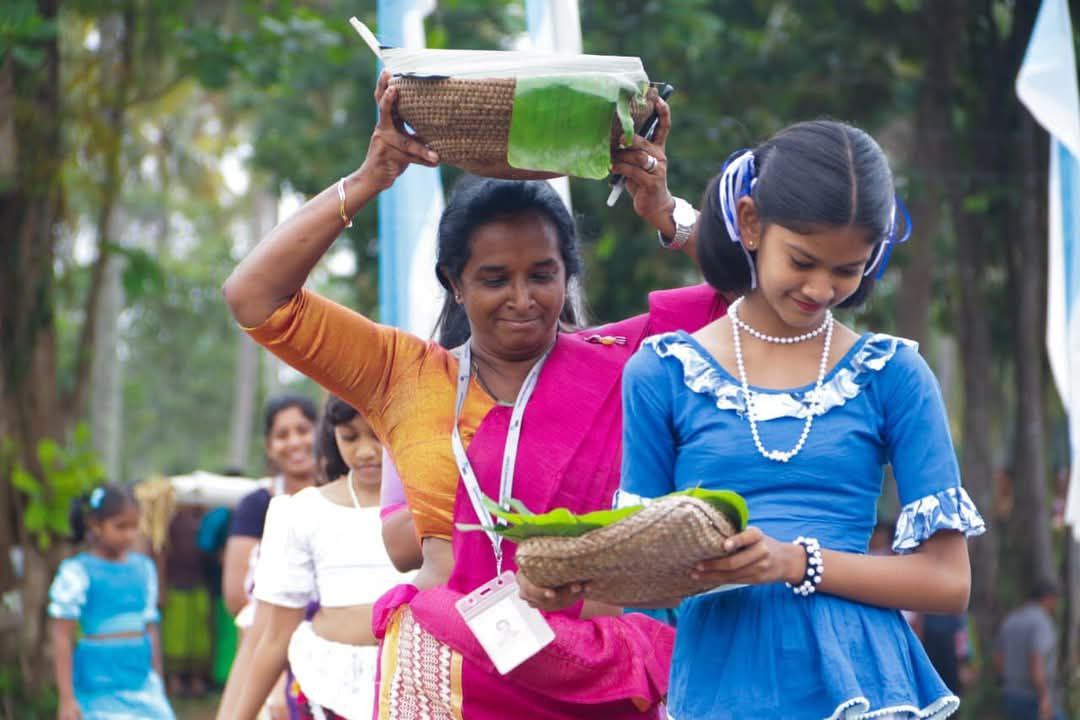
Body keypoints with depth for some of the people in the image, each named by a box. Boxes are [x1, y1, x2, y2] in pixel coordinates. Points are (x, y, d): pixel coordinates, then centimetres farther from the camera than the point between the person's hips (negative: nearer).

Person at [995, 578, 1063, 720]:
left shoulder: (1010, 621, 11)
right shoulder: (1041, 622, -16)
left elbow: (998, 661, 14)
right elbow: (1036, 662, -26)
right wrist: (1044, 698, -26)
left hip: (1013, 698, 8)